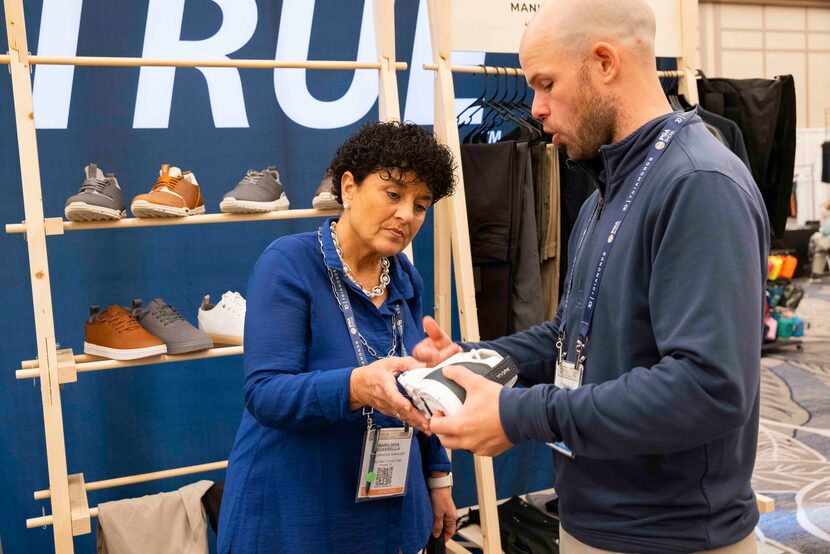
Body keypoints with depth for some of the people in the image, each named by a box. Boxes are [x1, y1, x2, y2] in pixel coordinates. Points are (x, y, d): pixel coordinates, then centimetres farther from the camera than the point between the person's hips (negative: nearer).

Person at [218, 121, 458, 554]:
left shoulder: (405, 280, 1)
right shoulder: (288, 263, -17)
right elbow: (265, 393, -25)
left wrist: (438, 475, 13)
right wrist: (357, 386, -41)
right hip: (292, 515, -6)